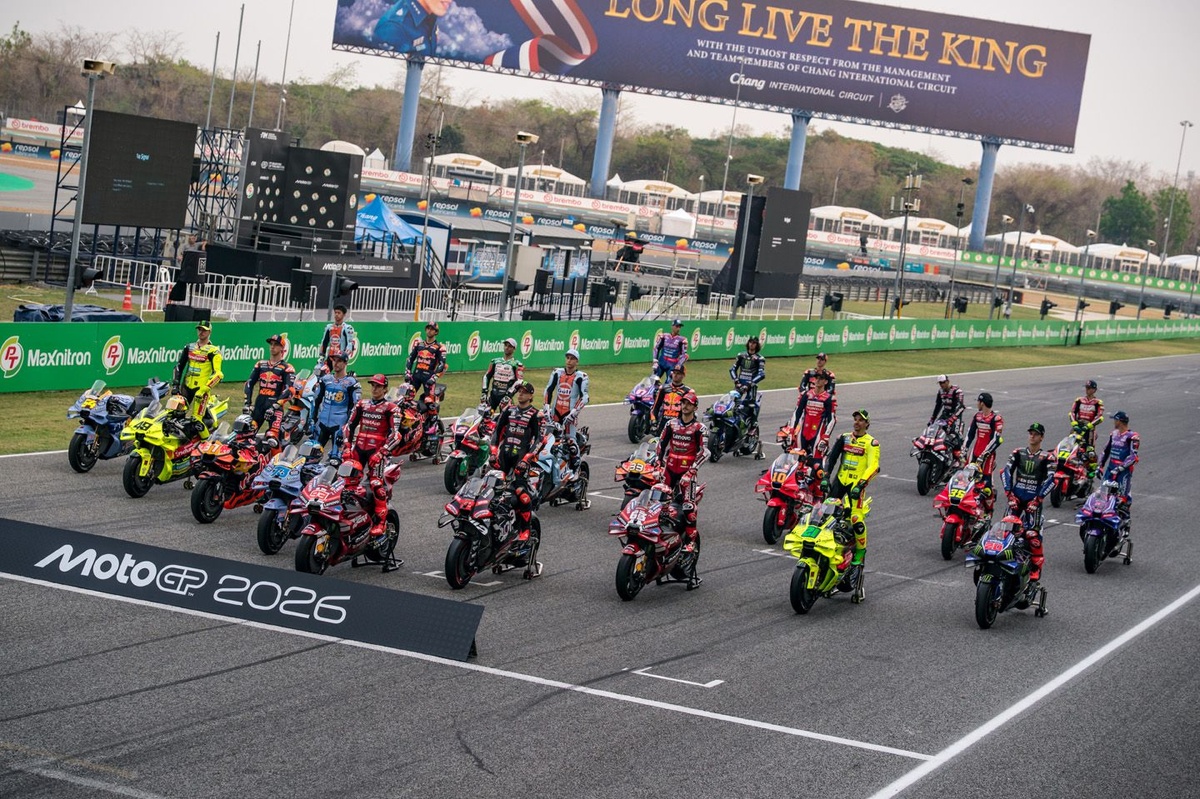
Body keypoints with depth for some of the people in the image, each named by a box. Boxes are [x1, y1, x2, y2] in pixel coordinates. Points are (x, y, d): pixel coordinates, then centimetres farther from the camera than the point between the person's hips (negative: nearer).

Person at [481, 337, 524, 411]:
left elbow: (518, 382, -12)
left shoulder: (516, 364, -3)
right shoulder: (495, 361, 14)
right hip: (493, 394, 5)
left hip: (505, 395, -5)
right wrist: (484, 391, 4)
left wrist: (508, 395, -22)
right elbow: (487, 376, 15)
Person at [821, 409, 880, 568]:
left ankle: (861, 550, 4)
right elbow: (831, 457, 9)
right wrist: (825, 477, -4)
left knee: (856, 519, -14)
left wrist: (861, 485, -21)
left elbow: (873, 466, -11)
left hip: (857, 483, -4)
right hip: (840, 480, 4)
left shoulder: (871, 442, -1)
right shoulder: (844, 438, 13)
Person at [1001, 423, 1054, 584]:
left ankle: (1036, 566, -2)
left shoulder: (1046, 458, 0)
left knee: (1033, 534, -11)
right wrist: (1009, 492, -8)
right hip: (1016, 497, 3)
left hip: (1034, 499, -3)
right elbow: (1006, 471, 4)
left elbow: (1051, 479, -8)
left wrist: (1039, 498, -15)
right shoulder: (1018, 453, 9)